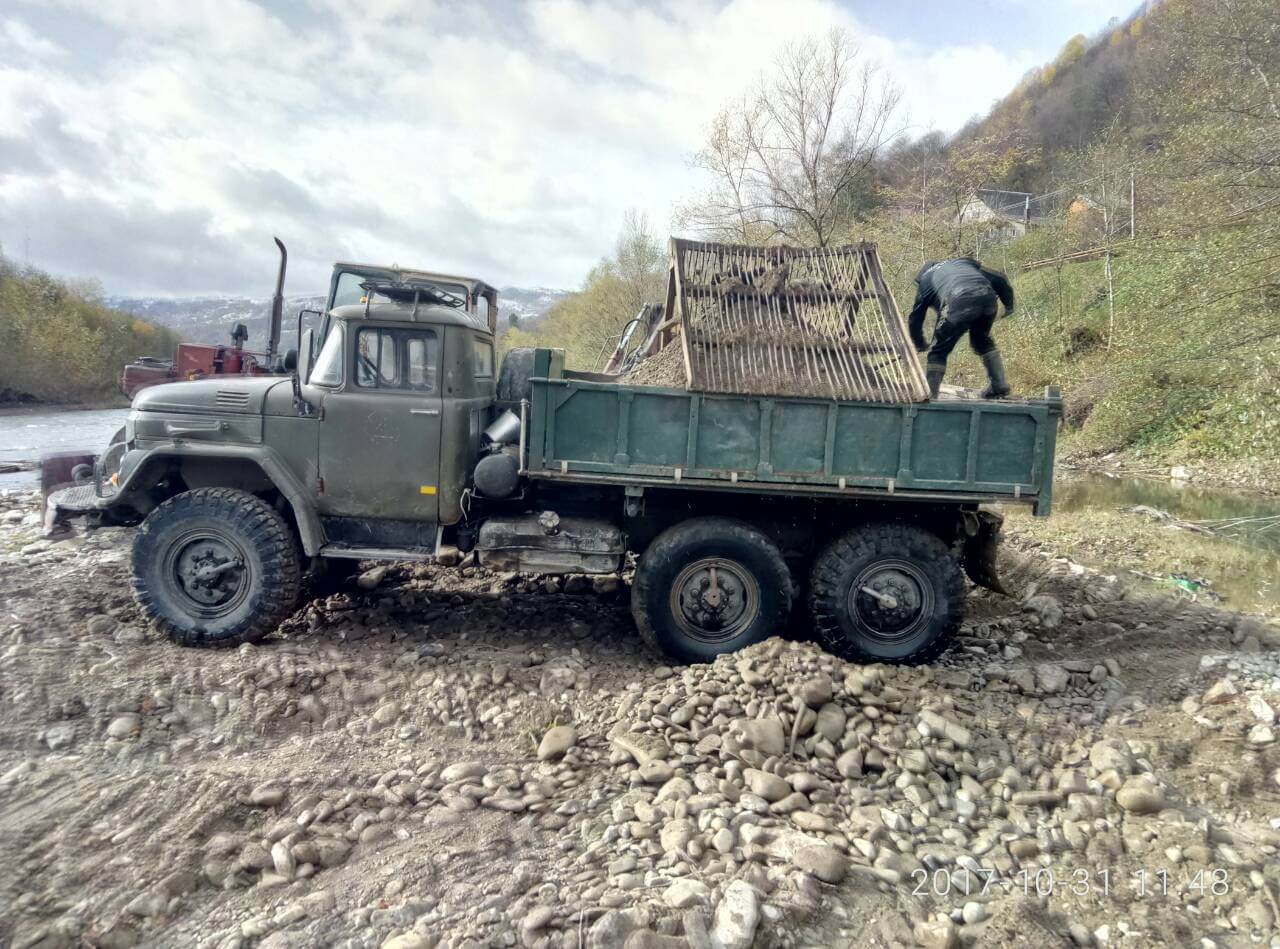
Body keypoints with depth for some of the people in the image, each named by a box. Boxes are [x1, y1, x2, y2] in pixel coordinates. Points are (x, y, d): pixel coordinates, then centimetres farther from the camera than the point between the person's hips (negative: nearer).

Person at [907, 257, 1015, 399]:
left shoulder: (925, 279, 30)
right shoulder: (964, 262, 39)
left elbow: (915, 318, 32)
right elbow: (999, 279, 31)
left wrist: (920, 345, 45)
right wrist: (1009, 303, 42)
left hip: (960, 302, -4)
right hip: (988, 297, 5)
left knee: (939, 351, 10)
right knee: (983, 341, 29)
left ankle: (929, 395, 8)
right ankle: (1000, 385, 29)